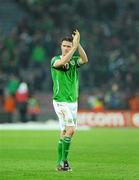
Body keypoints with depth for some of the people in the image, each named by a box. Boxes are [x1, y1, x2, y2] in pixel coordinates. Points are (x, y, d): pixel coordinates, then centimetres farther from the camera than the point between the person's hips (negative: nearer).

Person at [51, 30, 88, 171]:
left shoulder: (74, 60, 7)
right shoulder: (55, 60, -5)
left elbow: (85, 60, -15)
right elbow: (63, 62, -29)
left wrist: (78, 44, -26)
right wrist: (75, 46, -31)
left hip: (73, 101, 5)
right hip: (61, 101, -5)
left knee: (64, 133, 8)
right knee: (70, 129, -18)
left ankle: (60, 163, 13)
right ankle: (63, 160, -12)